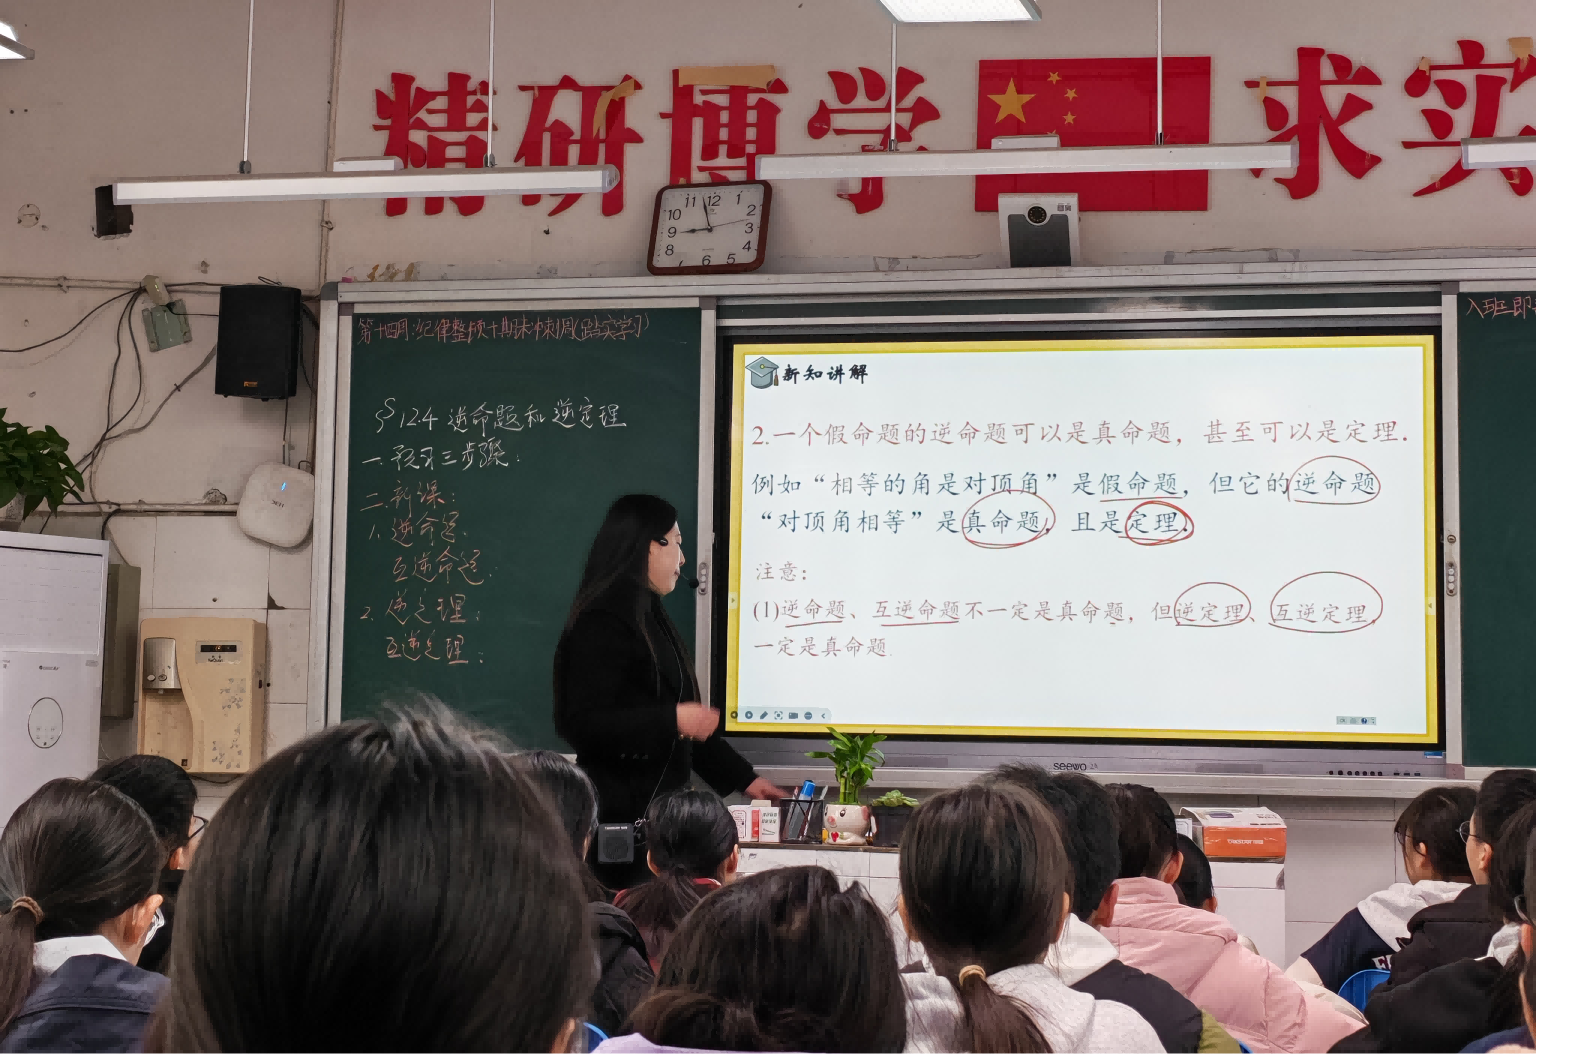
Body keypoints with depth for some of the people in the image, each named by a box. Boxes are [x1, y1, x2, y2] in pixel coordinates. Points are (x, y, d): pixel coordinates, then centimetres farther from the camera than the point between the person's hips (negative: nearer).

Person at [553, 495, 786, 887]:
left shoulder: (652, 620, 19)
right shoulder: (602, 624, -11)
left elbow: (688, 726, 25)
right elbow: (581, 724, -19)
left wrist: (744, 777, 22)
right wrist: (671, 720, -22)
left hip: (657, 807, 9)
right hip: (620, 813, -9)